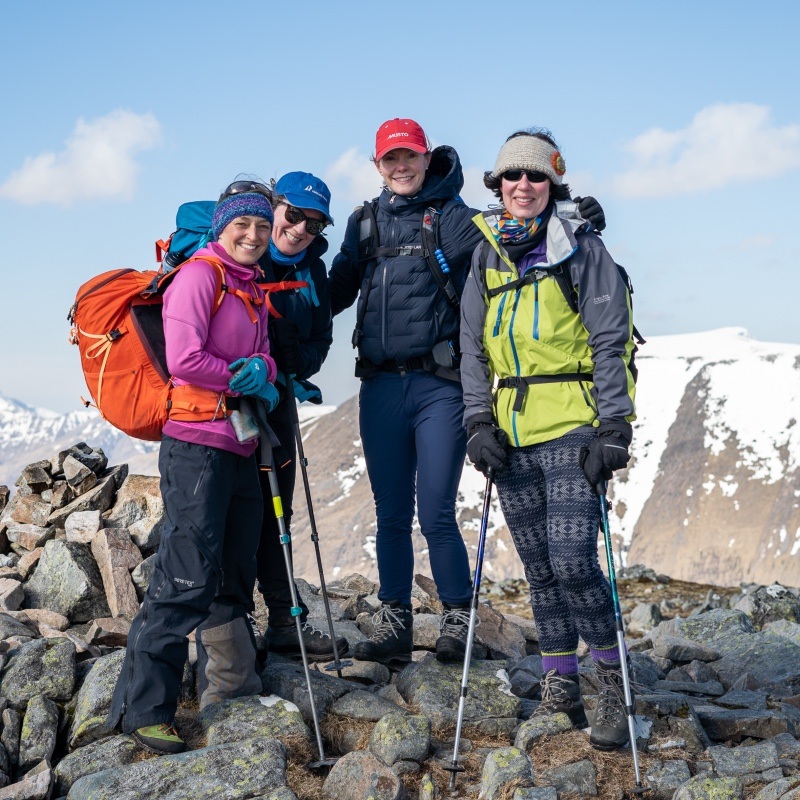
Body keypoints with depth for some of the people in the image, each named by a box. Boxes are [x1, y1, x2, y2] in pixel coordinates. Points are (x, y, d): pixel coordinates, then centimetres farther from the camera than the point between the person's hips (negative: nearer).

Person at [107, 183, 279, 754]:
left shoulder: (253, 289, 20)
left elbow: (263, 359, 12)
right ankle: (143, 707, -8)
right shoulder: (200, 275, -7)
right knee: (189, 577, -12)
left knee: (235, 573, 14)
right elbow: (184, 360, -18)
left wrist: (262, 370, -11)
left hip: (240, 446, 9)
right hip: (197, 443, -9)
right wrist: (242, 378, -6)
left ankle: (230, 685, 27)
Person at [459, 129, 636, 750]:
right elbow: (473, 347, 13)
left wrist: (614, 430, -11)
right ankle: (561, 689, 20)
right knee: (539, 567, 8)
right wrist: (479, 421, 3)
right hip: (512, 434, 5)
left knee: (572, 561, -13)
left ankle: (614, 682, 6)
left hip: (572, 428, -5)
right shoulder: (487, 255, 12)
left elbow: (611, 344, -5)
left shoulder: (583, 249, -2)